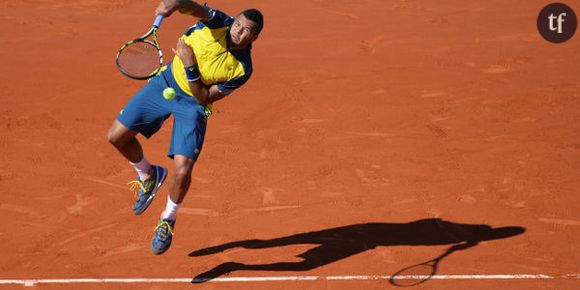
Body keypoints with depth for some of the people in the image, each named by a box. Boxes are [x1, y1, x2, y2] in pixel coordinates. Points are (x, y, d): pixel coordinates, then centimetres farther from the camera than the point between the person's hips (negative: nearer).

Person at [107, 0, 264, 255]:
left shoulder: (242, 70, -22)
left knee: (182, 172, -15)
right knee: (117, 136, 0)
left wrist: (190, 67, -31)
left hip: (193, 103, -3)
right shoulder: (220, 22, -20)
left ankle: (168, 220, 18)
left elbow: (204, 98, -19)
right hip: (166, 82, 3)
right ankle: (148, 175, 32)